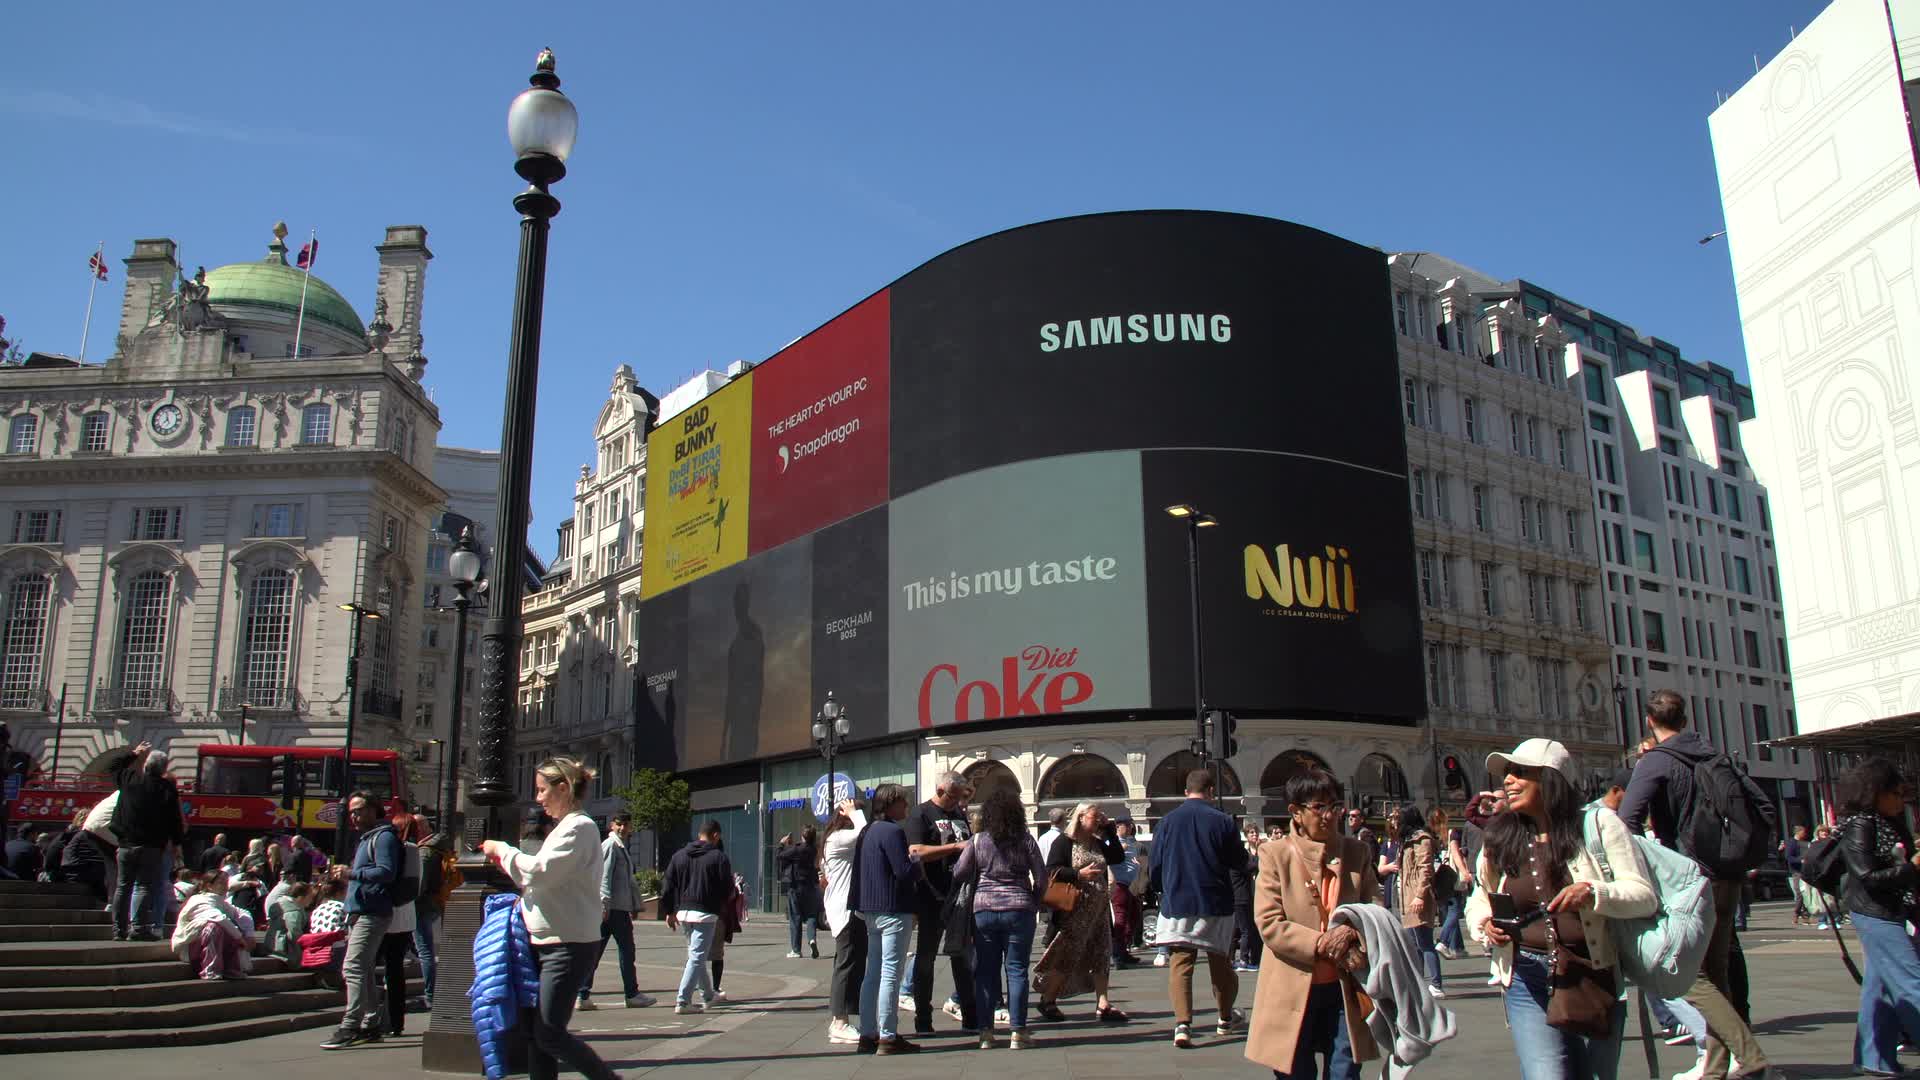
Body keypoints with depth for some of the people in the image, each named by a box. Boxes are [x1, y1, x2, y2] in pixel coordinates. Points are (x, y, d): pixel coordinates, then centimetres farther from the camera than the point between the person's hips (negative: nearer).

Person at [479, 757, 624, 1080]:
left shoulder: (580, 827, -12)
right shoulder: (562, 828, 19)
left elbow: (541, 871, -21)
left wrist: (502, 849, -8)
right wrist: (527, 893, 6)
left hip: (569, 944, -10)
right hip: (546, 942, 10)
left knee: (549, 1033, -8)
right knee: (536, 1033, 9)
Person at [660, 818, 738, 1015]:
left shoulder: (679, 855, 10)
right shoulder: (719, 857, -7)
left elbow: (667, 886, 10)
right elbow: (728, 889, -7)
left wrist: (670, 912, 17)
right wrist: (732, 897, 15)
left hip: (683, 913, 6)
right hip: (705, 913, -6)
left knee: (696, 955, 20)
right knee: (697, 957, -4)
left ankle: (707, 994, 31)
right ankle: (682, 1001, -10)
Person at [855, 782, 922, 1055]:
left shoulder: (867, 831, 13)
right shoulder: (893, 831, -16)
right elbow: (905, 872, -21)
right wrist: (916, 860, -3)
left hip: (871, 910, 9)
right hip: (894, 910, -9)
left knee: (873, 974, 13)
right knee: (890, 975, -5)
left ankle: (867, 1035, 17)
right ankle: (888, 1037, -3)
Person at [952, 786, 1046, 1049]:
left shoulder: (977, 840, -1)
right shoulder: (1026, 840, -2)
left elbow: (959, 874, 0)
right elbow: (1042, 879, -1)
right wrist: (1033, 902, 15)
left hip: (984, 909, 1)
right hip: (1019, 909, -1)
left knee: (985, 971, 8)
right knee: (1016, 970, 4)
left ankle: (986, 1032, 9)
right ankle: (1017, 1031, 3)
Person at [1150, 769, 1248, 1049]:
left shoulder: (1167, 821, -2)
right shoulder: (1222, 821, -8)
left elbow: (1156, 865, 3)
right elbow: (1240, 860, 2)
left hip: (1177, 903, 0)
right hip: (1215, 904, 0)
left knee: (1179, 964, 0)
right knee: (1220, 962, 16)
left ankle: (1182, 1024, -14)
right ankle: (1226, 1018, 32)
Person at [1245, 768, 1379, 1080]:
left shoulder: (1358, 852, 6)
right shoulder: (1275, 853, -4)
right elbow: (1269, 924, -10)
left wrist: (1353, 937, -15)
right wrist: (1320, 943, -20)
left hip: (1344, 989, 2)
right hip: (1293, 992, -2)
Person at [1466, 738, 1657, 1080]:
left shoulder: (1598, 822, -3)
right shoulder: (1500, 839, 5)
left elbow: (1645, 895, -6)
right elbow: (1478, 902, 17)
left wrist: (1593, 893, -24)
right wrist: (1485, 923, -5)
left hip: (1593, 977, -1)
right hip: (1528, 979, 1)